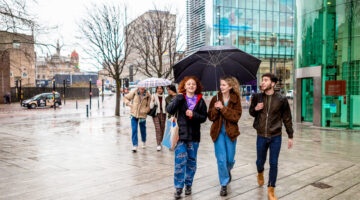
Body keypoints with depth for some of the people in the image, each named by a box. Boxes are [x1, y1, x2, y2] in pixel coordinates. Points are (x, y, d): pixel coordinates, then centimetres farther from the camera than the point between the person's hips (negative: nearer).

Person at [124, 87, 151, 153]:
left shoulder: (148, 95, -6)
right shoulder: (134, 92, -6)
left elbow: (149, 106, -1)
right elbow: (125, 97, 7)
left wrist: (144, 111, -17)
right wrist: (128, 103, -10)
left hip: (142, 115, 0)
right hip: (134, 114, 0)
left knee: (143, 129, 15)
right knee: (134, 130, -5)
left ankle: (144, 142, 41)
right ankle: (135, 145, 1)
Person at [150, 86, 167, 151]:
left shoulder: (164, 97, 7)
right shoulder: (153, 96, 0)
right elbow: (151, 107, -5)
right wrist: (152, 101, -19)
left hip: (163, 114, 3)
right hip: (156, 114, -3)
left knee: (162, 128, 7)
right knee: (158, 128, -12)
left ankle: (160, 142, 24)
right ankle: (158, 144, -13)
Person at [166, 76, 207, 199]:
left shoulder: (200, 100, 4)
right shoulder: (180, 98, 0)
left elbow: (204, 117, 3)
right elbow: (169, 110, -13)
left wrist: (193, 115, -15)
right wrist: (179, 97, -22)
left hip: (194, 135, 2)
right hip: (180, 134, -2)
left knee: (191, 161, 11)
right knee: (180, 161, -6)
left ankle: (188, 184, 27)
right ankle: (178, 187, 7)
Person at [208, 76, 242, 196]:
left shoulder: (236, 99, -3)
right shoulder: (215, 98, 0)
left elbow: (236, 116, -15)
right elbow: (210, 116, -1)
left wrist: (223, 108, -22)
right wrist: (215, 109, -20)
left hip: (230, 132, 0)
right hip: (218, 132, 0)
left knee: (230, 159, 10)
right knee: (221, 159, -1)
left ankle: (227, 171, 45)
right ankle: (224, 184, 16)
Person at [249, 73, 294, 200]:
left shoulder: (281, 99, -7)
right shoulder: (257, 97, -2)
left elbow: (287, 119, 1)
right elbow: (251, 112, 12)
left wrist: (290, 136, 3)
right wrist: (255, 109, -12)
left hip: (276, 137, -1)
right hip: (261, 136, 2)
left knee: (273, 164, 2)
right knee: (260, 161, 14)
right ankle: (260, 173, 50)